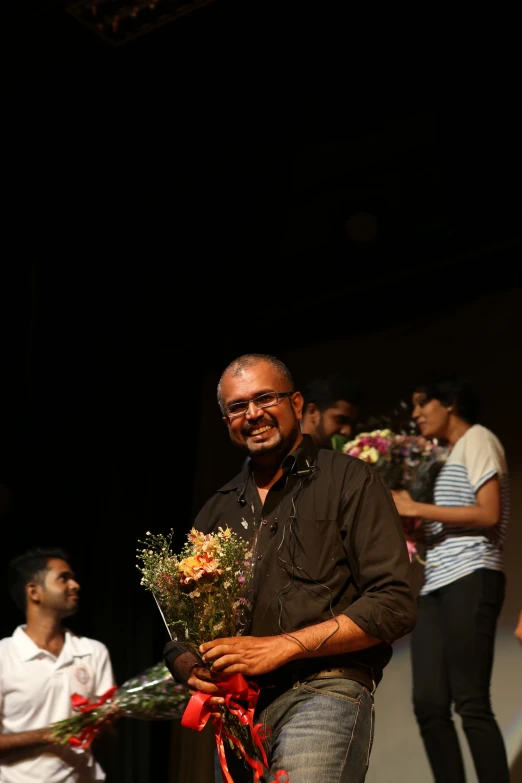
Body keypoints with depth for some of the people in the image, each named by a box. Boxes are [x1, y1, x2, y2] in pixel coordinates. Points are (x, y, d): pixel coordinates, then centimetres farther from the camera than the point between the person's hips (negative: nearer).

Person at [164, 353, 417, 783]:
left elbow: (394, 605, -7)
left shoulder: (349, 480, 3)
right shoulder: (217, 511, 19)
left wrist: (281, 647, -13)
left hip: (323, 693, -5)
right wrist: (192, 671, -2)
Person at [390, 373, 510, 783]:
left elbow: (488, 515, -9)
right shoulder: (447, 456, 28)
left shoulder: (478, 440, 4)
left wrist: (416, 508, -8)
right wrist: (407, 517, 8)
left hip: (469, 578, -8)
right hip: (434, 583, 8)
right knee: (429, 705, -2)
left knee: (470, 702, -13)